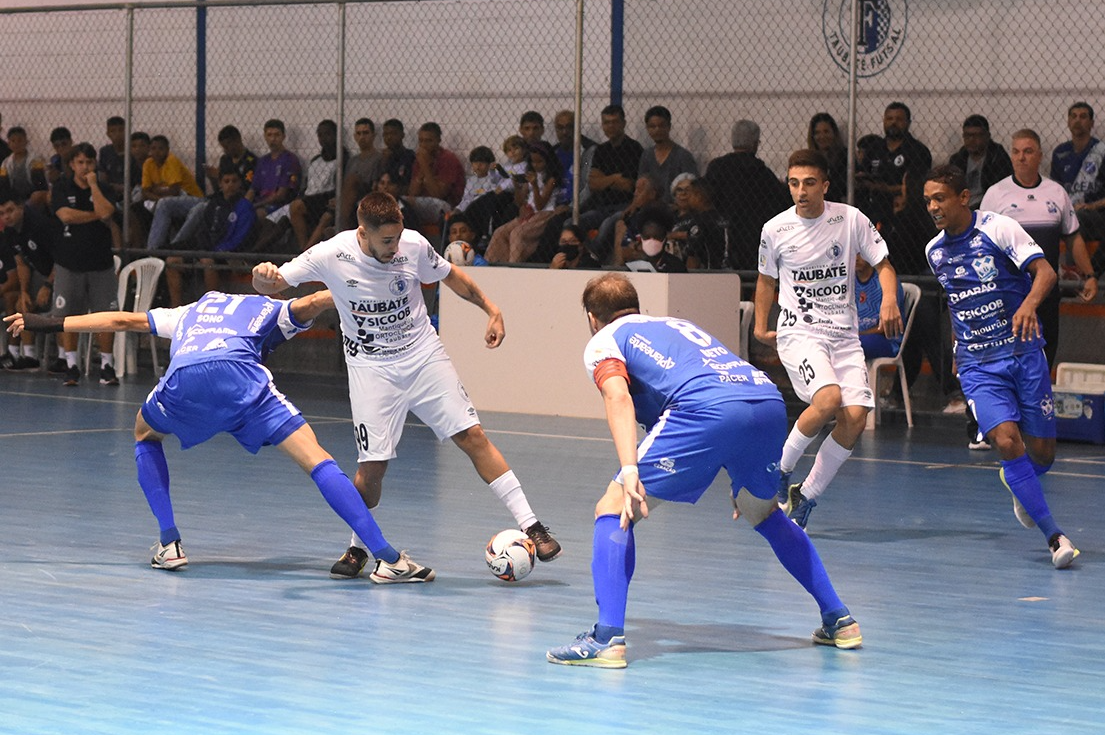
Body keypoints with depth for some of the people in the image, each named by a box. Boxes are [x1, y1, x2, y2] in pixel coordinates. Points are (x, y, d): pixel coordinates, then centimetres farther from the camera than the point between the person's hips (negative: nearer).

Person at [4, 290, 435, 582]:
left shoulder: (192, 312, 44)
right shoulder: (273, 312, 35)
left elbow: (121, 320, 46)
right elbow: (311, 303, 12)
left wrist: (48, 324, 53)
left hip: (182, 380, 3)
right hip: (237, 373, -2)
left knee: (145, 434, 35)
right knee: (315, 458, -4)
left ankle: (169, 545, 23)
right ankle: (387, 558, -17)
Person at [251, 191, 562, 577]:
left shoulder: (414, 245, -11)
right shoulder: (331, 255, -16)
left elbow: (451, 276, 9)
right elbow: (273, 285, -8)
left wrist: (491, 309, 5)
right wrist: (263, 276, -32)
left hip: (424, 354, 2)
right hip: (371, 367, -2)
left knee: (472, 436, -8)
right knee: (373, 465, -10)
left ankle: (530, 525, -3)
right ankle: (358, 547, 15)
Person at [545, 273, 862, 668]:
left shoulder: (603, 342, 20)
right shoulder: (678, 324, 40)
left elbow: (618, 395, -2)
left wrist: (629, 469, -15)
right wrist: (742, 480, 48)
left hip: (708, 411, -6)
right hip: (771, 400, 6)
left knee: (613, 510, 4)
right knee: (762, 513, 32)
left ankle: (607, 637, -12)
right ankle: (838, 620, 34)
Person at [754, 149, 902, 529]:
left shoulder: (851, 219, -2)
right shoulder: (775, 230, -1)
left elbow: (883, 264, 6)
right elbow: (766, 279, 17)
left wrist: (889, 300, -12)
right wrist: (761, 326, 12)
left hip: (845, 335, 2)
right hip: (799, 333, -2)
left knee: (855, 418, -15)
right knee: (828, 399, -29)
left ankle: (805, 496, 2)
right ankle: (780, 468, -7)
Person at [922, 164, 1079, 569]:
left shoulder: (998, 227, -9)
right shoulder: (935, 251, 6)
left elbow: (1045, 270, -19)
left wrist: (1029, 304, -38)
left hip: (1024, 354, -2)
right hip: (977, 365, 2)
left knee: (1041, 452, 2)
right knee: (1007, 441, -20)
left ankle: (1016, 481, 40)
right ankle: (1054, 535, -15)